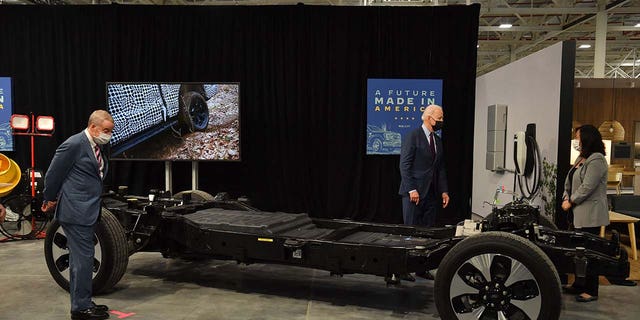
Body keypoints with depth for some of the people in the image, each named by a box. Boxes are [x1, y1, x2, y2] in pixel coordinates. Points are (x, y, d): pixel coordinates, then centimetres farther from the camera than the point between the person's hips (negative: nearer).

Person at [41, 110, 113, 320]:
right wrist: (50, 200, 3)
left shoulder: (97, 147, 13)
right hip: (75, 211, -9)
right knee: (83, 258, -5)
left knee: (80, 259, 16)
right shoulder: (74, 144, -14)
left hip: (87, 211, 9)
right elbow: (53, 174, -10)